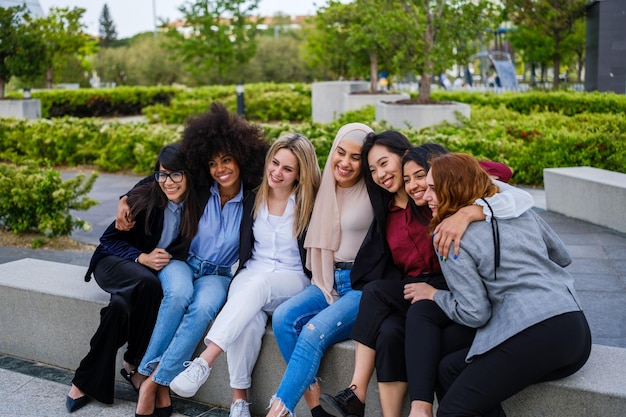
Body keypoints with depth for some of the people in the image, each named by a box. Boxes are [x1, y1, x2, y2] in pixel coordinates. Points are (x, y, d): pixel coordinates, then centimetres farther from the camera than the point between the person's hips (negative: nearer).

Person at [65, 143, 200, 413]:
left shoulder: (195, 208, -10)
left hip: (160, 269, 2)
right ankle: (137, 364, -19)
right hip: (115, 264, -2)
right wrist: (142, 258, -24)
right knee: (146, 282, -37)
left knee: (121, 307, -32)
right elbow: (109, 239, -8)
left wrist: (166, 259, -20)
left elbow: (185, 250, 1)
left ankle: (86, 381, -12)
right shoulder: (143, 198, -16)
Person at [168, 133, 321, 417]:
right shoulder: (254, 195, 4)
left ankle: (204, 362, -42)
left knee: (257, 285, -37)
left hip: (292, 280, -2)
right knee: (250, 317, -33)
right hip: (252, 274, 2)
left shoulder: (309, 204, -3)